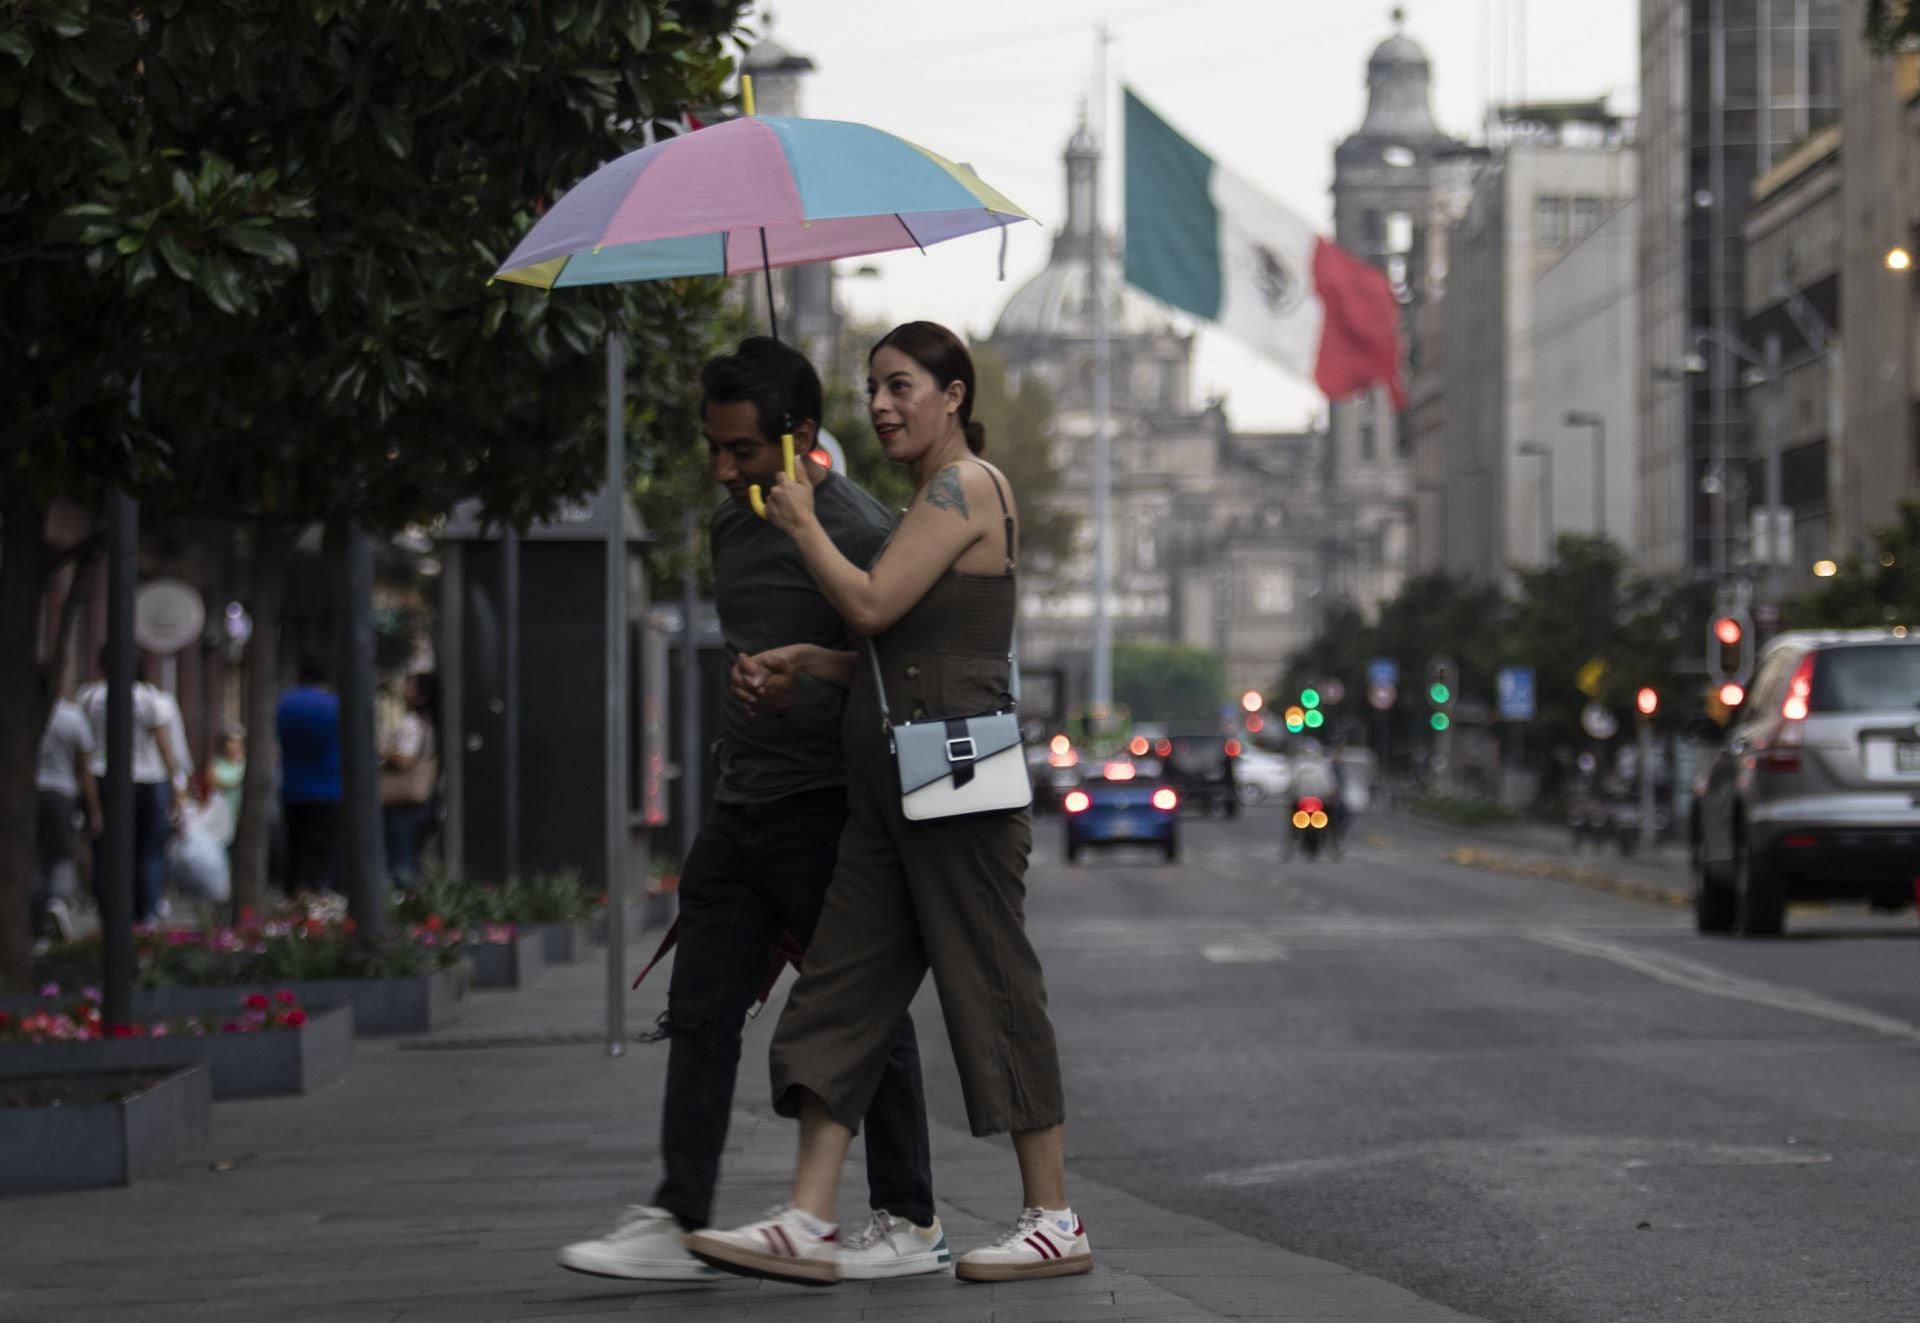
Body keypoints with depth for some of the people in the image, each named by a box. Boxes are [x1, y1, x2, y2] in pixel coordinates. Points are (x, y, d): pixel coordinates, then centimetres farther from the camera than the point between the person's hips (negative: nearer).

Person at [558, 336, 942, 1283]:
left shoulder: (858, 531, -13)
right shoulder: (730, 526, 14)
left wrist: (807, 678, -25)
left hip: (827, 805, -8)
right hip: (741, 805, 8)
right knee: (700, 1014, 4)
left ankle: (910, 1222, 9)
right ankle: (677, 1223, 5)